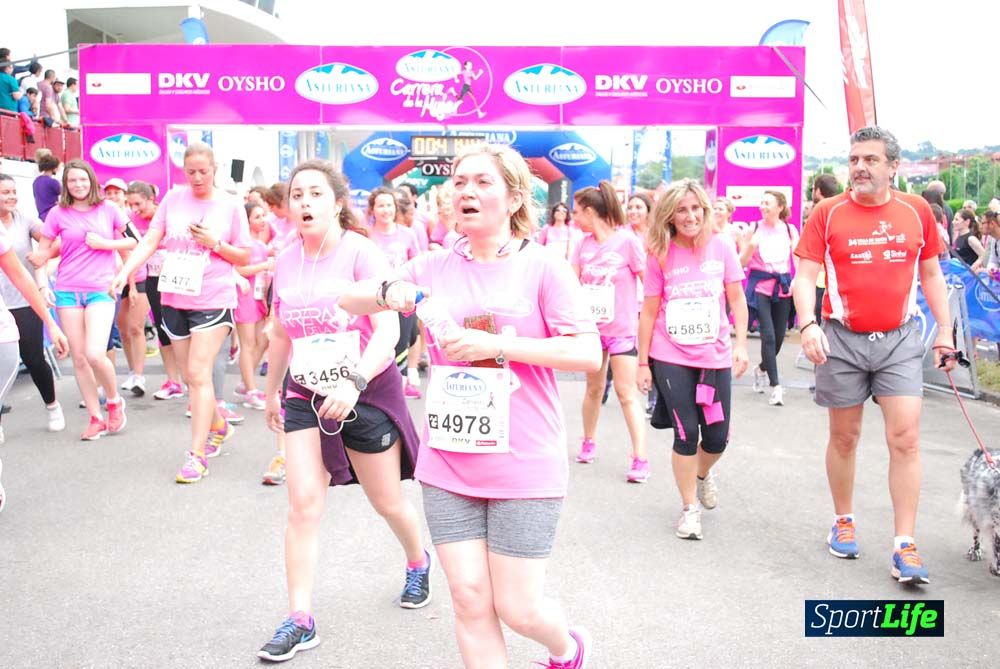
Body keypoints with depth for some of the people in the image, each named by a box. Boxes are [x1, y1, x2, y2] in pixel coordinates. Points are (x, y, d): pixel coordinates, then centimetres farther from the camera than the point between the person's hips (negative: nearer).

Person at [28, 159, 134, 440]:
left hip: (101, 291, -2)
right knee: (78, 358, 4)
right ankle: (96, 418, 16)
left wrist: (105, 243, -7)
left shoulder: (108, 210, 1)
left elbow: (133, 242, 9)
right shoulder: (58, 213, 3)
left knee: (95, 354, -17)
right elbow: (41, 254, 4)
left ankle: (114, 401, 10)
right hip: (68, 291, 2)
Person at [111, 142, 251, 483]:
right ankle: (218, 425, 36)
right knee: (191, 374, 12)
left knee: (198, 372, -11)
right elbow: (150, 241, 1)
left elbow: (244, 257, 3)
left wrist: (215, 243, -14)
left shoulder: (231, 206, -2)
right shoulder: (173, 199, 5)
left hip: (213, 299, -4)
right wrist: (124, 271, -12)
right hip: (174, 298, 4)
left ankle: (196, 454, -6)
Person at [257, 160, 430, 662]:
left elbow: (388, 332, -24)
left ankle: (418, 563, 43)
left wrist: (356, 381, -37)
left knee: (387, 501, 12)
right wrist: (271, 392, 22)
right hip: (305, 395, 4)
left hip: (367, 392, -4)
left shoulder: (361, 253, -15)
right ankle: (299, 620, 5)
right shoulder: (285, 261, 2)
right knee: (303, 504, -5)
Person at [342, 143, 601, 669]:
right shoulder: (435, 268, 6)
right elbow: (350, 300, 12)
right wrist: (388, 292, -11)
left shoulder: (543, 268, -6)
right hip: (447, 463, 4)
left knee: (517, 608, 3)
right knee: (470, 602, 6)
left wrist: (495, 344, -20)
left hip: (523, 467, -4)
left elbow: (588, 354, -14)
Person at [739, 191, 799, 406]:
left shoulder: (790, 230, 6)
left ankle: (762, 369, 37)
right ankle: (775, 386, -7)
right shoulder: (754, 229, 1)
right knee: (768, 335, -13)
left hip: (783, 287, 3)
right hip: (760, 286, -3)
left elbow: (798, 259, 9)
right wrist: (749, 246, -16)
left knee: (779, 335, 7)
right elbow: (742, 262, 2)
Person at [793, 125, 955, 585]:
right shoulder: (828, 213, -4)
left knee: (905, 437, -6)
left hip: (900, 340, 1)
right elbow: (804, 276, -7)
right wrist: (808, 324, -23)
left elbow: (932, 275, 12)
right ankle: (843, 522, 30)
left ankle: (905, 546, 2)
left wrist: (945, 333, 10)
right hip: (843, 340, -1)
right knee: (844, 437, 11)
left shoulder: (917, 211, 3)